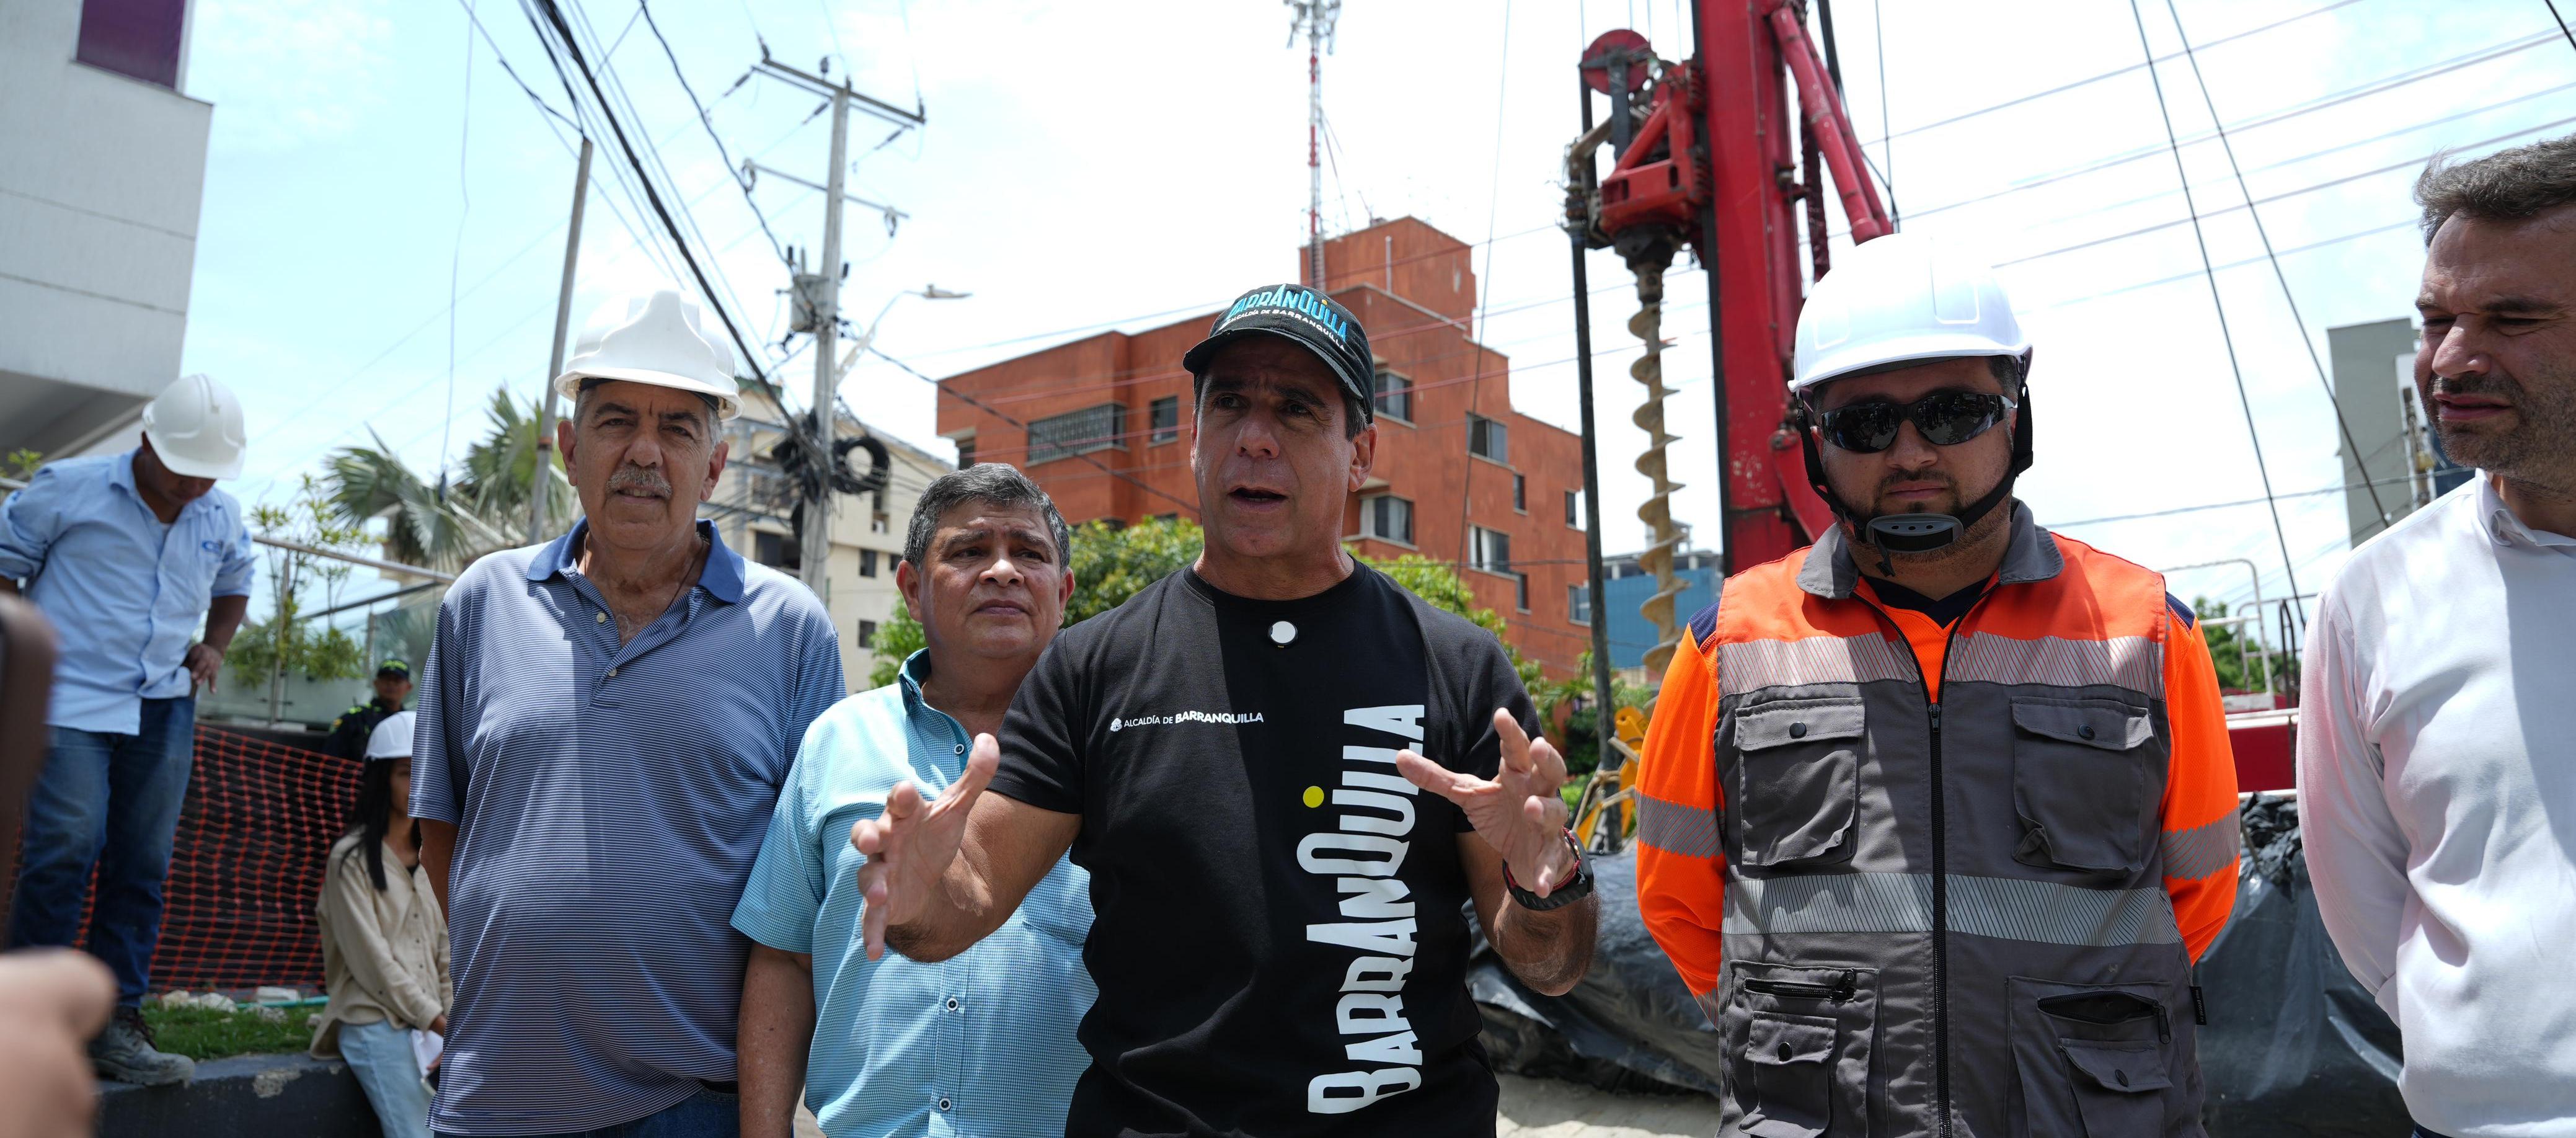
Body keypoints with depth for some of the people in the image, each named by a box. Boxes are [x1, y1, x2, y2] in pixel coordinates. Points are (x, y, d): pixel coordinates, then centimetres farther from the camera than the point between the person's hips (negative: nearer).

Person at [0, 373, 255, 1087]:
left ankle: (116, 1024, 10)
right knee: (66, 852, -13)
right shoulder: (69, 487, -4)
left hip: (164, 710, 5)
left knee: (143, 866, 3)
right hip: (70, 700, -4)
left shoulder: (223, 518, 8)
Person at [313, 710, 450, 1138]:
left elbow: (446, 950, 11)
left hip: (432, 1020, 5)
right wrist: (441, 1025, -13)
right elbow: (372, 959, -11)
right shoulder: (352, 858, -4)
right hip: (375, 1022, -5)